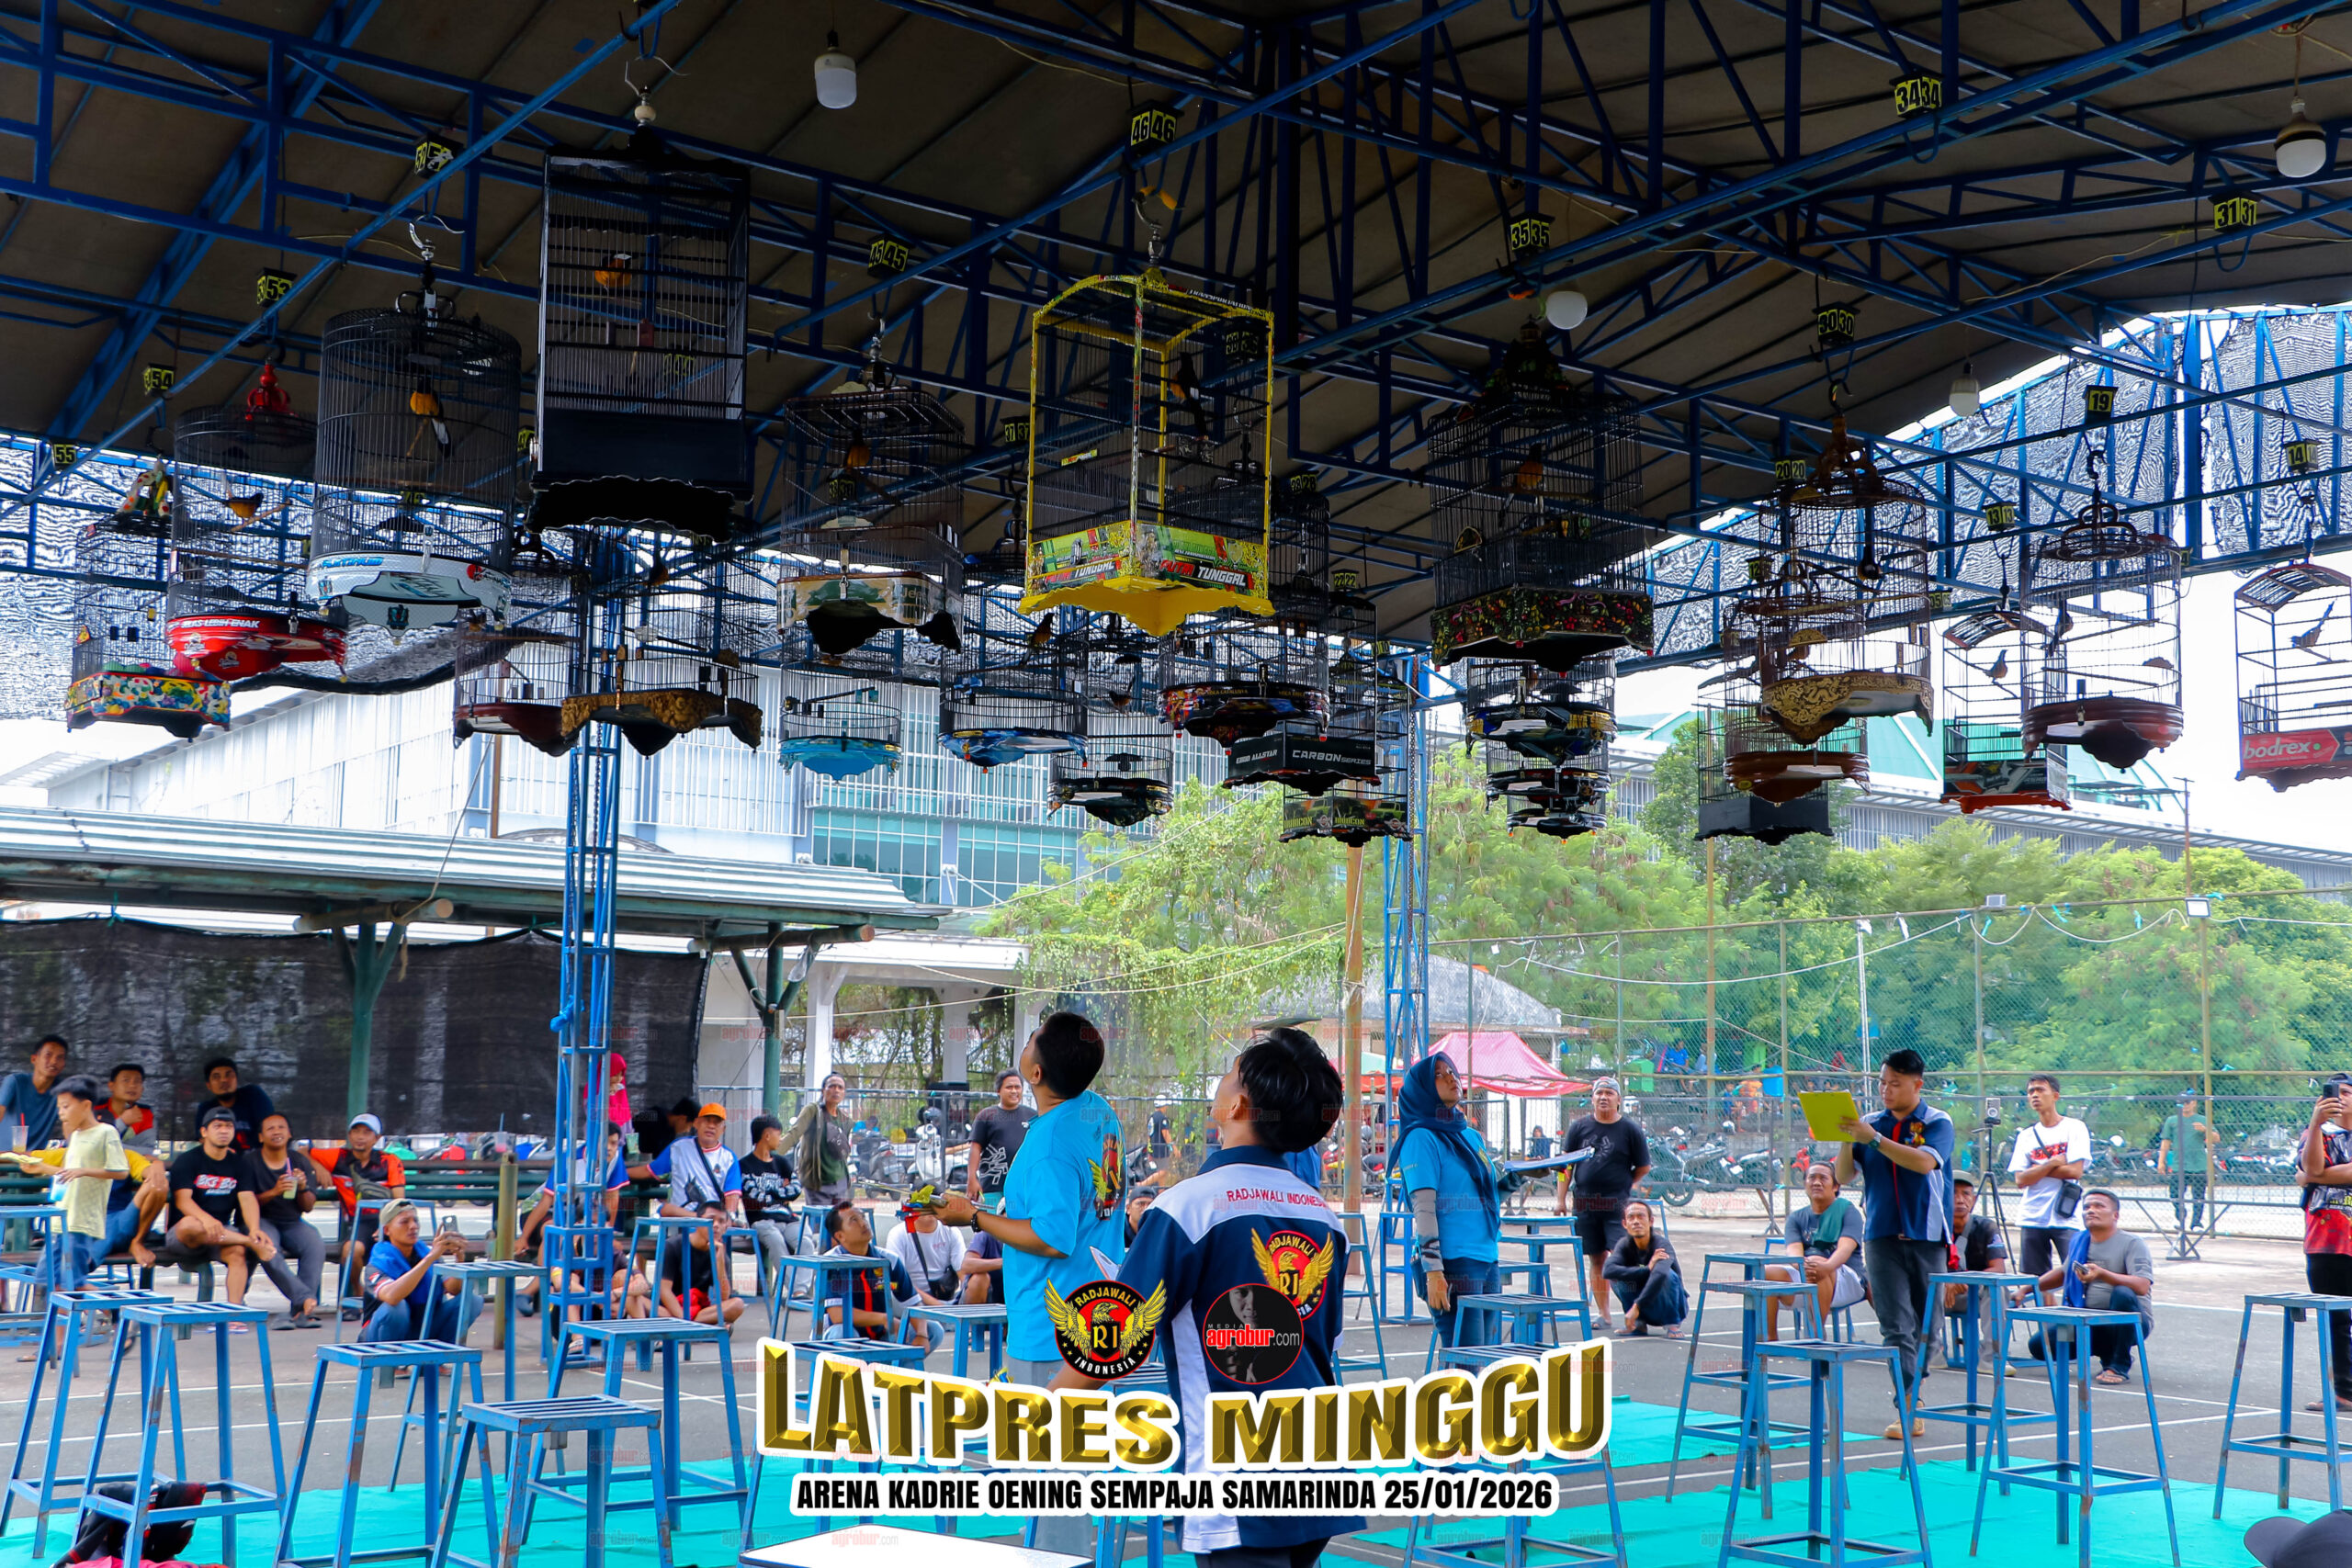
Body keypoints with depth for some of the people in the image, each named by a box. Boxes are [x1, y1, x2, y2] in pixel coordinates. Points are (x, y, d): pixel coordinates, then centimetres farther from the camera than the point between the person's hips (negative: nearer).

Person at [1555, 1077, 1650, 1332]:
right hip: (1585, 1204, 3)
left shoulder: (1630, 1129, 1)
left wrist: (1623, 1186, 5)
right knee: (1596, 1259, 7)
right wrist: (1560, 1198, 5)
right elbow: (1567, 1164, 10)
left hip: (1618, 1205, -3)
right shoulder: (1579, 1127, 8)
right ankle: (1603, 1314, 13)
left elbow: (1643, 1168, 8)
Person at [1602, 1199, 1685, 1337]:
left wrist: (1637, 1307, -49)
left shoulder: (1662, 1245, -22)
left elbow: (1660, 1274, -43)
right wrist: (1647, 1270, -36)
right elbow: (1607, 1271, -29)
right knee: (1616, 1276, -18)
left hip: (1673, 1306, -3)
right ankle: (1639, 1324, -4)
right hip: (1648, 1312, 3)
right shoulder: (1625, 1244, -10)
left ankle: (1671, 1324, -12)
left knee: (1667, 1274, -31)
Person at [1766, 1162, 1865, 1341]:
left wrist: (1827, 1266, -38)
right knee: (1767, 1272, -23)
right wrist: (1802, 1265, -31)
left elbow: (1845, 1247, -15)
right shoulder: (1797, 1218, 16)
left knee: (1819, 1270, -37)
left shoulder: (1848, 1210, 4)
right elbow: (1794, 1251, -4)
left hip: (1845, 1280, -4)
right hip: (1801, 1279, 4)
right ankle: (1770, 1339, -16)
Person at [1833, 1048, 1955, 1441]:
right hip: (1882, 1235, 2)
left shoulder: (1937, 1123, -1)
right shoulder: (1871, 1124, 9)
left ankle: (1917, 1384, 27)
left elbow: (1924, 1162, -21)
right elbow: (1843, 1177, 6)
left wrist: (1872, 1138, -25)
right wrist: (1847, 1141, -12)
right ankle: (1907, 1408, -9)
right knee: (1896, 1327, -6)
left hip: (1926, 1235, -2)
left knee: (1926, 1324, 7)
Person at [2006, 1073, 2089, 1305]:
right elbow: (2021, 1180, 2)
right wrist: (2052, 1163, -7)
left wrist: (2038, 1169, -4)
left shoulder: (2074, 1128, 1)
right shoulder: (2026, 1135, 12)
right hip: (2032, 1219, 4)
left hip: (2066, 1218, -4)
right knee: (2038, 1282, 5)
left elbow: (2075, 1171, -11)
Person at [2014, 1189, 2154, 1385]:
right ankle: (2107, 1353, 11)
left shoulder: (2132, 1243, -8)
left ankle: (2120, 1367, -19)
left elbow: (2142, 1286, -24)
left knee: (2123, 1295, -39)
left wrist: (2102, 1274, -36)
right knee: (2037, 1346, -10)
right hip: (2090, 1323, 6)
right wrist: (2025, 1290, 21)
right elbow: (2062, 1273, 27)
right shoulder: (2079, 1242, 10)